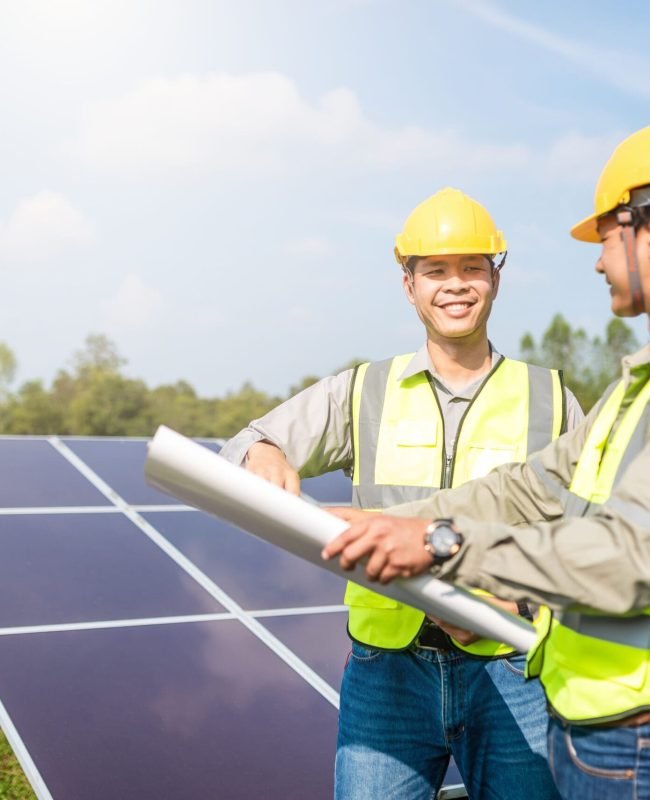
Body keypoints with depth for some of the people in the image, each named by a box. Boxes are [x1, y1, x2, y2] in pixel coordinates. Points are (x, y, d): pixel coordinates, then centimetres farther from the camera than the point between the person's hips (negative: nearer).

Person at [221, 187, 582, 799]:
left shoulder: (549, 399, 4)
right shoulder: (361, 394, 4)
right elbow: (242, 450, 3)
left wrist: (514, 598, -15)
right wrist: (262, 455, -21)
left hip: (512, 676, 0)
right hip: (387, 672, 0)